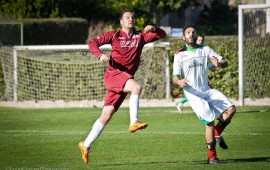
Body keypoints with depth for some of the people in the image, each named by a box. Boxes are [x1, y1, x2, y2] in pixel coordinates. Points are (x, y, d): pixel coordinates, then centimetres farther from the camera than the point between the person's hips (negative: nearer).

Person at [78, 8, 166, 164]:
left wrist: (153, 28, -11)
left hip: (125, 78, 4)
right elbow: (93, 43, 2)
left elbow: (162, 35, 10)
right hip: (113, 74, -4)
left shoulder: (140, 36, 12)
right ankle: (134, 122, -29)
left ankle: (86, 145, 6)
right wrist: (100, 55, -18)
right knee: (137, 87, -31)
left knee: (106, 115, 2)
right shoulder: (115, 35, 4)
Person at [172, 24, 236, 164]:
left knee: (231, 109, -12)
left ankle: (217, 134, 13)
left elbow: (225, 63, 1)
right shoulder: (180, 55, -2)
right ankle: (212, 156, -5)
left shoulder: (205, 50, 7)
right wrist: (179, 82, -31)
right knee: (210, 121, -16)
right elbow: (174, 78, -6)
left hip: (207, 90, 4)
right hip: (193, 94, -4)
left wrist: (219, 63, -23)